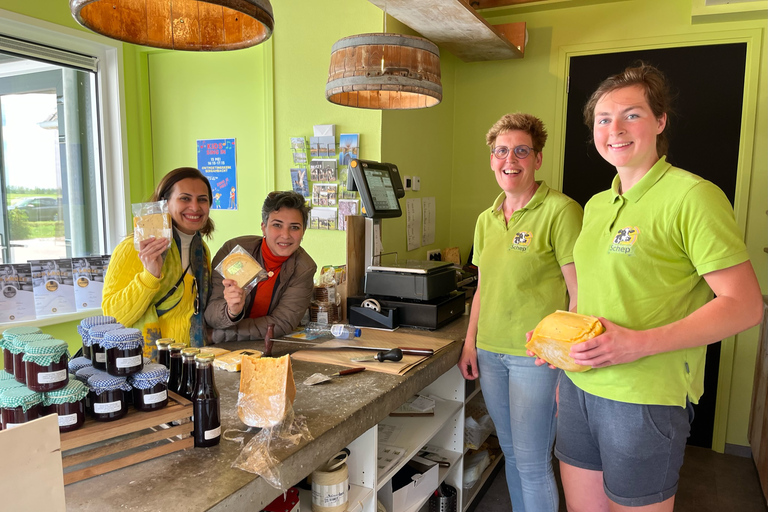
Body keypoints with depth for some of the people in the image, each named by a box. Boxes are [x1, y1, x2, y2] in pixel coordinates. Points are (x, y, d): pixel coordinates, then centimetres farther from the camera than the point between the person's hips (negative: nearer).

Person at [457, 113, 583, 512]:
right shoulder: (486, 220, 10)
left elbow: (579, 293, -12)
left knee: (532, 463, 3)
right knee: (510, 452, 19)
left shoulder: (560, 211, -11)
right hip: (490, 351, 6)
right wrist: (470, 342, 11)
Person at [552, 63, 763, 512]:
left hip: (647, 399, -6)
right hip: (579, 386, 7)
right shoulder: (596, 205, 10)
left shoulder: (692, 196, -12)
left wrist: (640, 343, -23)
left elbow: (744, 305, -14)